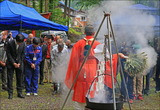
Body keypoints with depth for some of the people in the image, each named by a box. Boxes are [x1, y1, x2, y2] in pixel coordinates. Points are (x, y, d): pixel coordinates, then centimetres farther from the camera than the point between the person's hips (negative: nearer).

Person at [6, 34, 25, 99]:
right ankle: (10, 94, 1)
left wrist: (19, 63, -5)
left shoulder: (23, 44, -5)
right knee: (10, 78, -3)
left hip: (19, 63, 2)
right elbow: (8, 54, -9)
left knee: (19, 78, 1)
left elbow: (23, 54, 3)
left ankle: (19, 93, 8)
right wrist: (13, 63, -13)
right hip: (10, 63, -2)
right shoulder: (10, 43, -14)